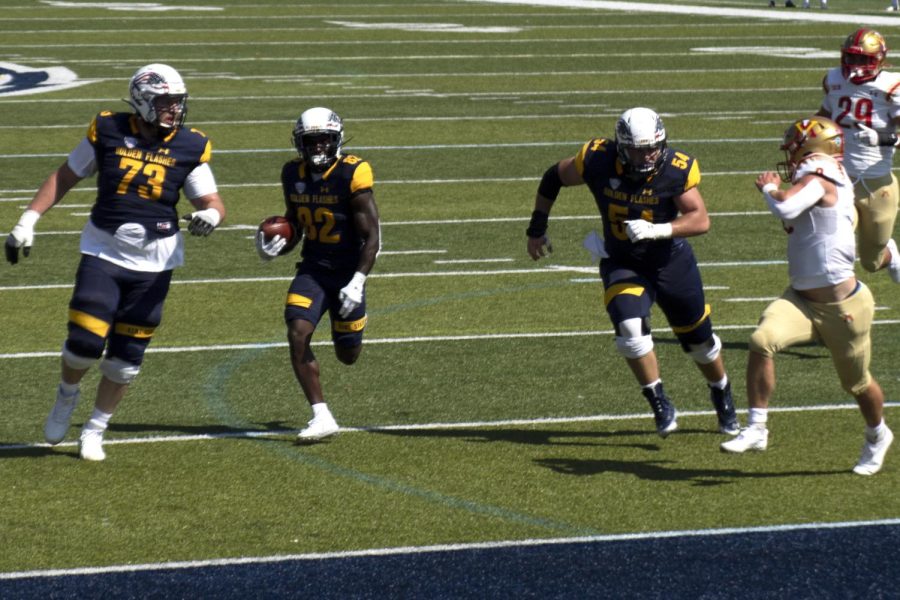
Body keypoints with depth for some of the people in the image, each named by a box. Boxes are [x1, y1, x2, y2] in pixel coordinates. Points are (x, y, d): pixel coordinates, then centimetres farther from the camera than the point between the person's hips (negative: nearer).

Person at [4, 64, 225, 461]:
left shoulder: (188, 147, -3)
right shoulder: (108, 132, -5)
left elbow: (212, 202, -1)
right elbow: (65, 176, 7)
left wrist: (210, 215, -26)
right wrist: (28, 219, 1)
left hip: (153, 264, 1)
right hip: (102, 253, -1)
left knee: (126, 358, 5)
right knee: (86, 340, -13)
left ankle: (94, 431, 25)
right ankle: (67, 395, 21)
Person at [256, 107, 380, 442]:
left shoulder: (352, 175, -17)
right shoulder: (293, 175, -1)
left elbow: (372, 237, -16)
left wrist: (357, 282, -26)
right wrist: (277, 247, -9)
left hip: (347, 272, -3)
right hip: (312, 269, 3)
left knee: (348, 355, 9)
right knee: (297, 335, -20)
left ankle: (348, 332, 48)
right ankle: (321, 417, -15)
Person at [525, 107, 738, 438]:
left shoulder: (676, 170, -24)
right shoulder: (597, 161, -21)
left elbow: (701, 219, -26)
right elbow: (553, 178, -3)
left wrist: (657, 230, -42)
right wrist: (537, 230, 3)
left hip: (670, 261, 0)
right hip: (622, 264, 0)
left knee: (699, 338, 13)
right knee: (630, 329, -25)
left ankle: (722, 395, 42)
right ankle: (661, 406, -9)